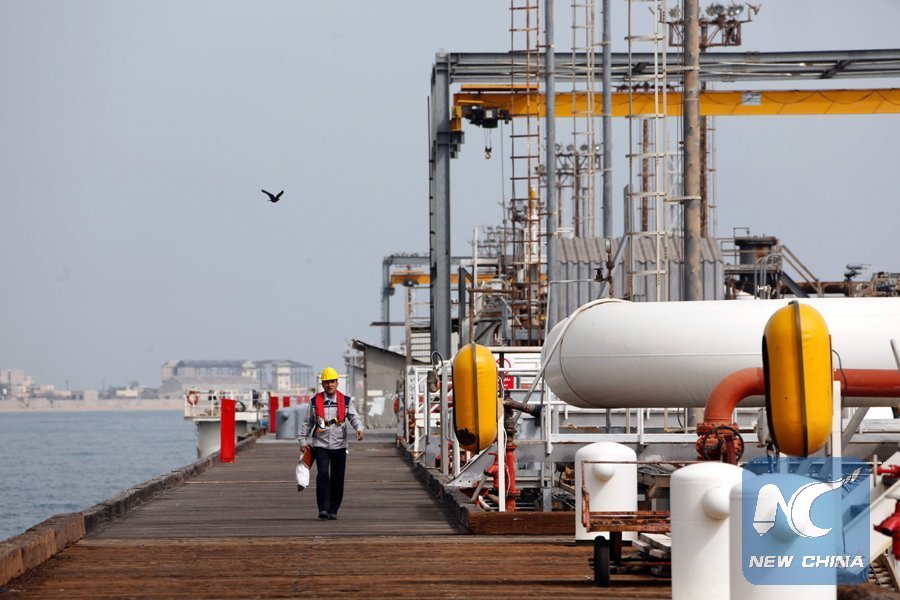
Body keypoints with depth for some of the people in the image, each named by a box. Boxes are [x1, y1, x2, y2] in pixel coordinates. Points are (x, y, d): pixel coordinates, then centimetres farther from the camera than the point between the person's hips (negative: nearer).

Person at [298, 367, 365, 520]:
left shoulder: (346, 401, 4)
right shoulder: (315, 401, 4)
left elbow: (354, 418, -4)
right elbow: (307, 423, 10)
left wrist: (360, 429, -24)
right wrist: (303, 441, 6)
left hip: (339, 446, 1)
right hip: (320, 445, -1)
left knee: (337, 479, 3)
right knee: (323, 475, -17)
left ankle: (333, 510, 12)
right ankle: (323, 509, -18)